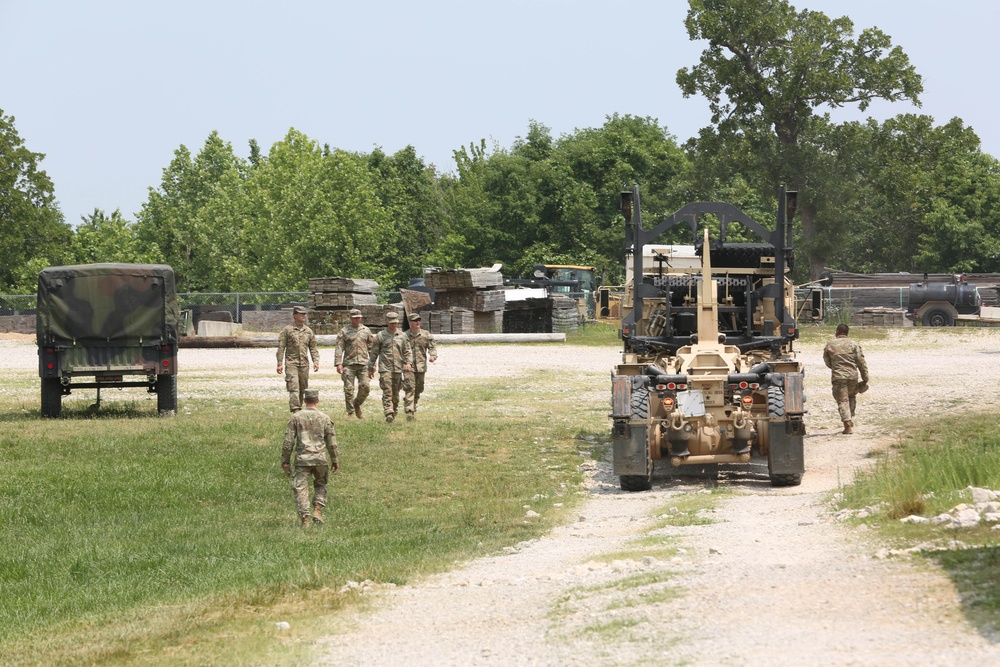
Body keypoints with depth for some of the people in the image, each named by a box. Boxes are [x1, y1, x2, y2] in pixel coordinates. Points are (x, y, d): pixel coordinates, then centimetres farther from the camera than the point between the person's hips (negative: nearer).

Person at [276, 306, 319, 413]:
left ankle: (299, 407, 21)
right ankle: (295, 410, -21)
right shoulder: (287, 330, -1)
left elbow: (313, 348, 14)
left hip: (304, 364, 5)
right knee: (294, 388, -14)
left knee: (303, 388, 8)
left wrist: (316, 361, 1)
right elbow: (281, 348, -2)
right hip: (291, 363, -5)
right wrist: (279, 364, -8)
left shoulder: (308, 331, 12)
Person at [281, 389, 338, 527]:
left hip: (302, 459, -1)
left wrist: (285, 460, 5)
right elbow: (331, 441, 7)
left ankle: (304, 518, -10)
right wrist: (335, 460, 17)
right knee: (320, 485, 21)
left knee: (300, 489, 0)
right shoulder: (324, 418, 3)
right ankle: (317, 510, 3)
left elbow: (288, 441, -1)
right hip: (320, 459, 1)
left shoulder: (296, 417, 0)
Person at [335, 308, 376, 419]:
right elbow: (339, 348, -1)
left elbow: (371, 348, 14)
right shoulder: (344, 331, 4)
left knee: (365, 386, -7)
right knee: (349, 389, -3)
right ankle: (351, 412, 5)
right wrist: (338, 363, -10)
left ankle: (357, 404, 18)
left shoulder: (366, 331, 11)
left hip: (363, 363, 2)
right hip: (349, 364, -2)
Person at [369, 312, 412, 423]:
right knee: (387, 393, -13)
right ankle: (388, 414, -21)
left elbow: (407, 351, 11)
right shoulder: (381, 336, 3)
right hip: (385, 369, -3)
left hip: (398, 369, 3)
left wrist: (408, 363, -6)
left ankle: (394, 413, 21)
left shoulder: (402, 336, 10)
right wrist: (371, 368, 8)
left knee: (395, 393, 9)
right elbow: (374, 352, 7)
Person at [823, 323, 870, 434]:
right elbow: (861, 362, -1)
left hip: (838, 377, -2)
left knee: (842, 401, -1)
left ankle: (848, 425, -13)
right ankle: (850, 420, 26)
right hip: (853, 375, 2)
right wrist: (865, 378, 4)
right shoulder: (853, 344, 1)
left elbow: (828, 363, 13)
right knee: (852, 397, 24)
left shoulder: (829, 346, 2)